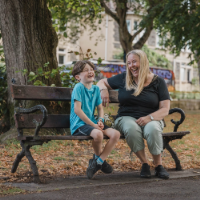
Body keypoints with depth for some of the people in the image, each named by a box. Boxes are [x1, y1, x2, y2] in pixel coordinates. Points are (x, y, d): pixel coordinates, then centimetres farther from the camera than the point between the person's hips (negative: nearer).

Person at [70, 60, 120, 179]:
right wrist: (93, 124, -16)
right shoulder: (79, 88, -8)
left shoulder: (96, 89, 14)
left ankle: (98, 161, -8)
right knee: (98, 134, -36)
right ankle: (100, 158, -5)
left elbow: (100, 108, 20)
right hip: (79, 124, -7)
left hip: (92, 123, 8)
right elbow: (77, 110, -15)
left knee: (116, 134, -14)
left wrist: (100, 120, -2)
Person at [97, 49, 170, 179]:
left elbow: (165, 110, -2)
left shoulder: (158, 82, 4)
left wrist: (149, 117, -21)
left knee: (153, 129, -37)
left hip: (151, 119, -1)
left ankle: (159, 165, -16)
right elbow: (102, 82, 23)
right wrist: (103, 90, -2)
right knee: (131, 128, -37)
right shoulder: (123, 79, 10)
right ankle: (144, 164, -18)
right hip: (127, 118, 1)